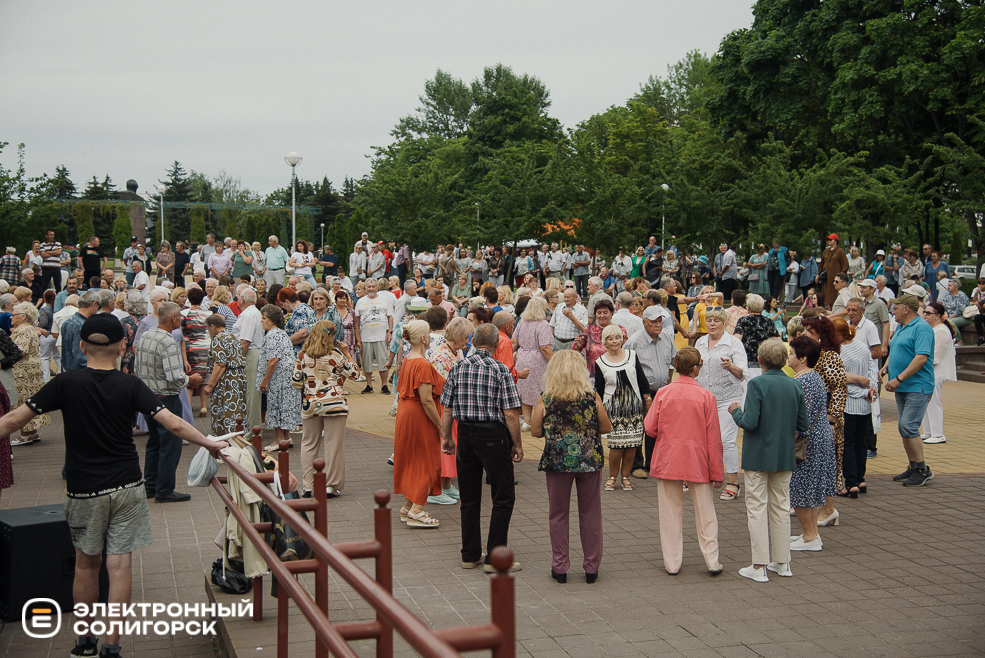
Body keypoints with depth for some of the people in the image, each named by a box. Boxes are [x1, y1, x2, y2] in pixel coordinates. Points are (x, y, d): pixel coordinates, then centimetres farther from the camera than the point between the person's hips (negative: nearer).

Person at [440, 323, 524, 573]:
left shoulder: (458, 368, 3)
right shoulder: (500, 370, -10)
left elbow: (447, 408, 6)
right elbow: (510, 413, -13)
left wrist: (446, 437, 16)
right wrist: (517, 444, -4)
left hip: (465, 433, 5)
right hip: (493, 435, -5)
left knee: (469, 497, 13)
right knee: (503, 497, 4)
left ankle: (470, 555, 20)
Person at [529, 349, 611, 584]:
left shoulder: (545, 399, -5)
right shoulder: (592, 396, -5)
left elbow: (535, 431, 0)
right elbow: (606, 427, 1)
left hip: (557, 460, 0)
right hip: (589, 459, 0)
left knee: (558, 514, 11)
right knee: (590, 514, 10)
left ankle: (560, 567, 15)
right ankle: (591, 567, 16)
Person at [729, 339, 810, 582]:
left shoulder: (757, 384, -16)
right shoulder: (795, 386, -1)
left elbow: (750, 422, -21)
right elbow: (804, 425, 1)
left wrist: (735, 411, -2)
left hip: (758, 456, -5)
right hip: (785, 457, 5)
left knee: (757, 509, 2)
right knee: (781, 507, 15)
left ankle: (759, 566, 2)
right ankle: (782, 562, 21)